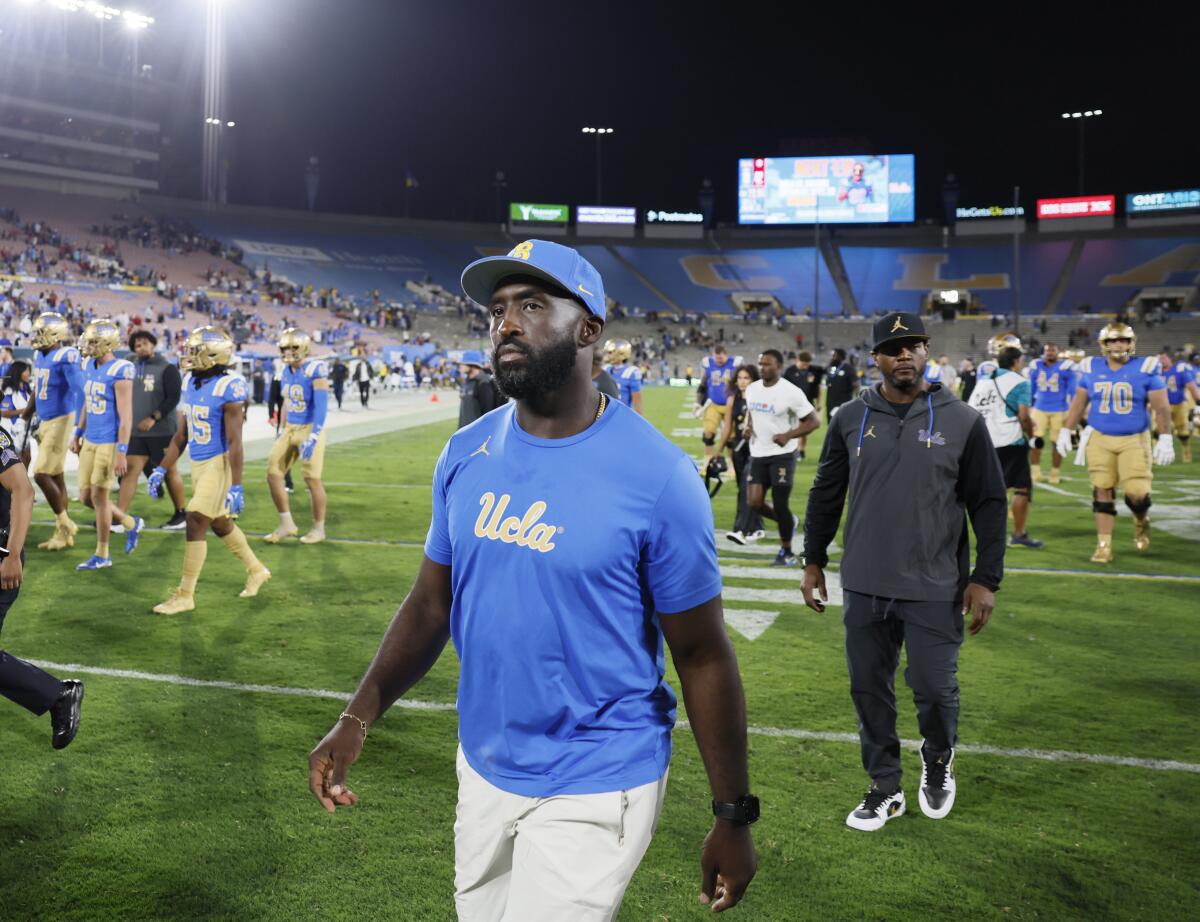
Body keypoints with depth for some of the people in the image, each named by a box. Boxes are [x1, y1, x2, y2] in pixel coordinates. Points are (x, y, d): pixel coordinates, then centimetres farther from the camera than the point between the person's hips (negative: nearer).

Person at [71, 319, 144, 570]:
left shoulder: (120, 371, -17)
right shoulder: (89, 366, 8)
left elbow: (126, 416, -19)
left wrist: (121, 452, -21)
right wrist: (78, 434, 23)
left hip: (109, 443, -8)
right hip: (90, 441, 8)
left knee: (98, 497, 0)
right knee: (85, 497, 11)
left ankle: (102, 555, 14)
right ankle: (131, 523, 31)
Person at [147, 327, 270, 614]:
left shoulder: (228, 388, -18)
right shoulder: (190, 383, 7)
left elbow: (234, 442, -19)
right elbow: (181, 436, 13)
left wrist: (236, 487, -20)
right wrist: (161, 470, 10)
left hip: (219, 464, -8)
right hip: (198, 464, 8)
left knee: (195, 523, -9)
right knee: (220, 524, 18)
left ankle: (185, 595, 2)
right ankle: (256, 570, 38)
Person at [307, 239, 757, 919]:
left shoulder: (657, 475, -18)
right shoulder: (467, 455, -1)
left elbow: (703, 656, -12)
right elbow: (432, 604, 7)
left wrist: (734, 817, -7)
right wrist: (359, 717, -5)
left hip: (595, 791, -5)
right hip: (483, 770, 6)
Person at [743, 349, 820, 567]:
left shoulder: (790, 392, -14)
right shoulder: (751, 389, 6)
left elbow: (814, 420, -11)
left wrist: (789, 436, -20)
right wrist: (750, 427, 4)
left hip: (782, 455, -6)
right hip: (758, 454, 6)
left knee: (780, 504, -2)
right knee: (754, 502, -2)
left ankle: (786, 552, 16)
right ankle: (787, 522, 27)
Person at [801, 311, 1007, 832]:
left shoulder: (962, 422, -3)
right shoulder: (851, 419, 3)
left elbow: (989, 505, 0)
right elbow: (825, 494, 12)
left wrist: (985, 579, -4)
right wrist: (813, 562, 11)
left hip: (934, 590, -2)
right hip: (863, 587, 3)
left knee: (935, 690, 2)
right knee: (869, 691, 9)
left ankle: (938, 761, 34)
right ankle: (886, 789, 26)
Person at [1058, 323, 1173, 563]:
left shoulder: (1145, 369, -5)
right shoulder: (1091, 368, 3)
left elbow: (1161, 407, -4)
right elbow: (1079, 403, 12)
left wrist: (1165, 439, -9)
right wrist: (1065, 431, 11)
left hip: (1134, 440, -2)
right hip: (1099, 439, 2)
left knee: (1137, 493, -7)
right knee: (1102, 492, 3)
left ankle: (1141, 521, 29)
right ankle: (1104, 546, 10)